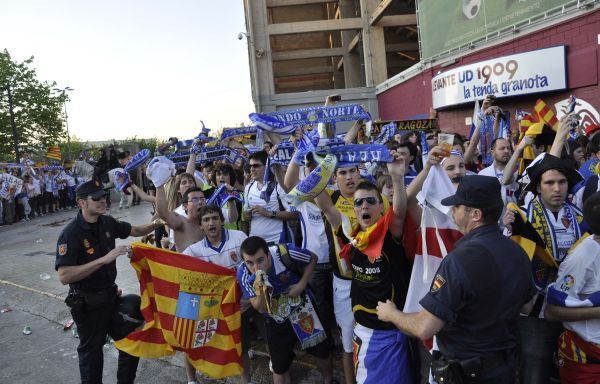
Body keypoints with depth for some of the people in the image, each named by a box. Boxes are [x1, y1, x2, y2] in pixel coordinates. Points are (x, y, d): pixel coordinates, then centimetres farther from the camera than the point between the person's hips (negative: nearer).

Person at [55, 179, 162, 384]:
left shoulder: (107, 222, -3)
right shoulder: (70, 234, -21)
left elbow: (136, 231, 12)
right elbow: (64, 276, -29)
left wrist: (154, 225, -8)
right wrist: (103, 260, -34)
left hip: (111, 295, 7)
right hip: (87, 303, -6)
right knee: (92, 351, 12)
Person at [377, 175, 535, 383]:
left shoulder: (460, 259, -29)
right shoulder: (519, 253, -5)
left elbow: (424, 329, -29)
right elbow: (526, 305, 12)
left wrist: (390, 313, -10)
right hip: (507, 366, 7)